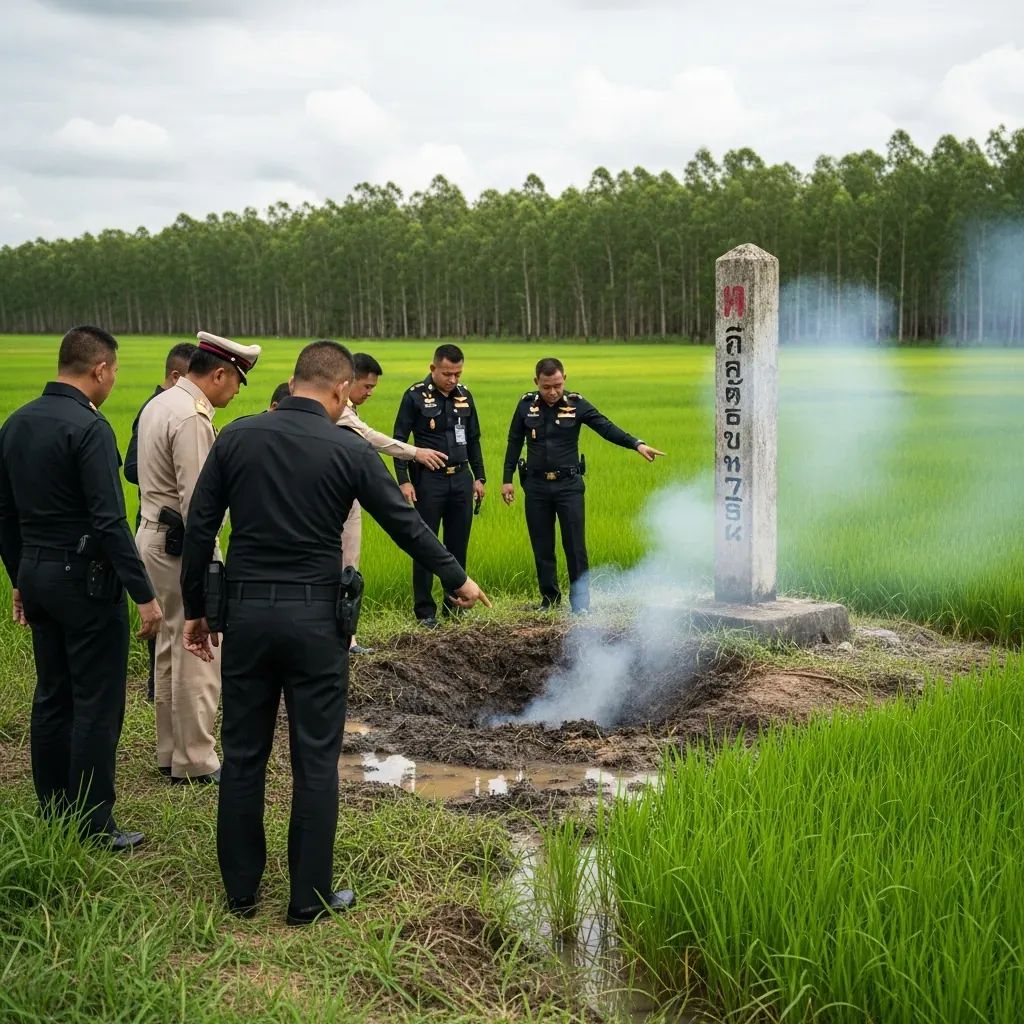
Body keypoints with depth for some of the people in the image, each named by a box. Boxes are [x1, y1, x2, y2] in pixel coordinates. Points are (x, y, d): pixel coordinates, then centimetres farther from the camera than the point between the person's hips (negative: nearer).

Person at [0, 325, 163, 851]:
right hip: (84, 578, -8)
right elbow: (109, 521, -22)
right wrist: (144, 594, -18)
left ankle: (53, 813, 26)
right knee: (96, 703, 0)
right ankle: (93, 827, 6)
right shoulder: (89, 427, -17)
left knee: (52, 696, 16)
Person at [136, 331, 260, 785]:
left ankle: (170, 752, 25)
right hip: (181, 544, -10)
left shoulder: (159, 404, 13)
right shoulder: (192, 418, -19)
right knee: (198, 656, -2)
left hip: (154, 535, 10)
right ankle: (195, 762, 5)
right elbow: (197, 501, -22)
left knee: (171, 650, 16)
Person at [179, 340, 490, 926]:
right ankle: (310, 898, 15)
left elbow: (199, 529, 1)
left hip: (246, 612, 3)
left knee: (243, 755, 13)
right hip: (314, 618, -3)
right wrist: (457, 579, 14)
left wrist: (196, 608, 11)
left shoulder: (237, 437, 0)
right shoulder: (348, 450, -7)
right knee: (316, 760, 7)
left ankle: (241, 892, 24)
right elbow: (405, 524, 0)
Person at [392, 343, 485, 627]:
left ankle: (454, 604, 20)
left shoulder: (464, 395, 8)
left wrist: (479, 477, 15)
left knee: (458, 546, 9)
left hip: (461, 479, 5)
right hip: (429, 479, -5)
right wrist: (404, 481, -11)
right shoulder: (415, 396, -7)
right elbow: (399, 440, -5)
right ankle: (425, 611, 8)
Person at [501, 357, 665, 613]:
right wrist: (507, 479, 8)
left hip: (569, 484, -2)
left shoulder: (576, 404, -4)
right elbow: (514, 443, 10)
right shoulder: (526, 405, 1)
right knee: (542, 548, 8)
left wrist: (636, 444, -25)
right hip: (536, 486, 2)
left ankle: (580, 603, 1)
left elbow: (606, 427, -12)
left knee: (575, 546, -5)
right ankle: (549, 600, 20)